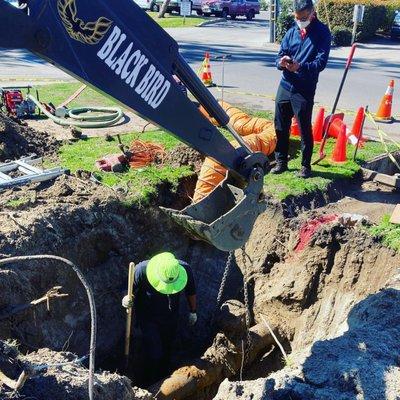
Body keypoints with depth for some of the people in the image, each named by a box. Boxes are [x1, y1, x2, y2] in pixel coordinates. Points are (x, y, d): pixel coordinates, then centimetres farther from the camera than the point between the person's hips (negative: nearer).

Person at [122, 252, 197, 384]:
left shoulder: (185, 269, -28)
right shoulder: (141, 271, -36)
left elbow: (191, 291, -6)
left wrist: (193, 311, 8)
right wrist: (126, 299, -41)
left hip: (171, 318, 3)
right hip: (148, 318, -3)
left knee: (167, 350, 22)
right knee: (154, 354, -6)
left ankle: (164, 379, 50)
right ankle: (151, 384, 25)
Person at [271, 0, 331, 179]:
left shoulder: (322, 32, -4)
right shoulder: (291, 32, 10)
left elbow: (321, 62, -13)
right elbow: (279, 57, 8)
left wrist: (300, 66, -30)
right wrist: (281, 62, -17)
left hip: (305, 90, -5)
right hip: (285, 86, 5)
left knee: (305, 129, 1)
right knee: (281, 127, 10)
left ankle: (306, 165, 15)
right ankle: (281, 162, 23)